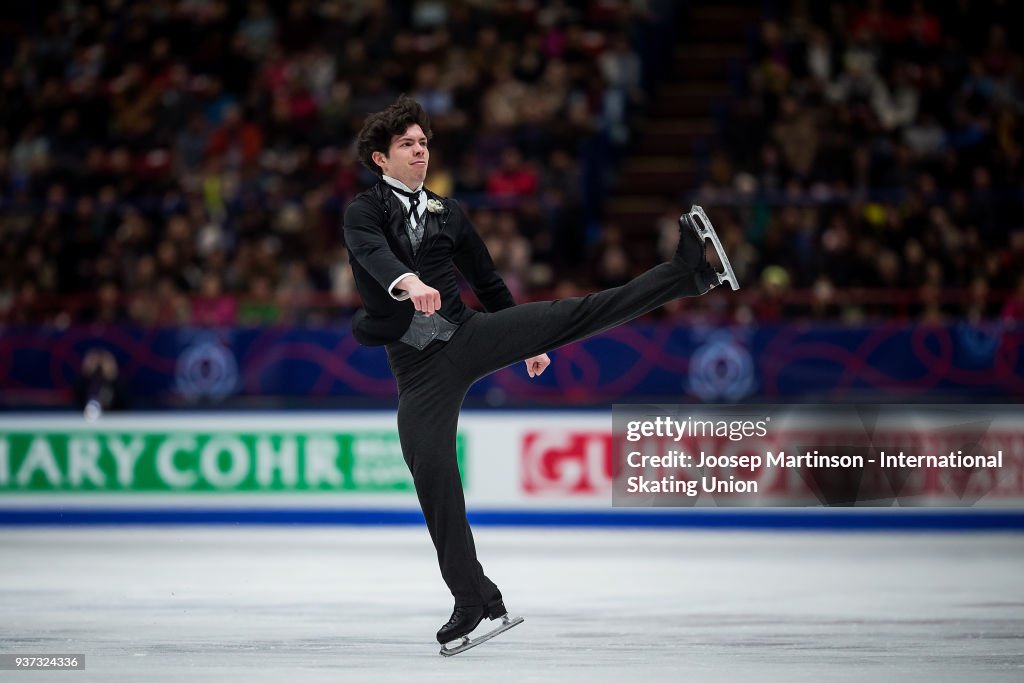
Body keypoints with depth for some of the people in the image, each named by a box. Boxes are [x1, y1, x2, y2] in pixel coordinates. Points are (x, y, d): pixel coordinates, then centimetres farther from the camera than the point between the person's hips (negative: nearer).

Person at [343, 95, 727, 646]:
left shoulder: (447, 213, 12)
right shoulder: (366, 210, -1)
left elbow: (487, 280, 23)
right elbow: (372, 252, -25)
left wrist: (529, 343, 31)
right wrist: (406, 282, -47)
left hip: (469, 334, 2)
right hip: (418, 367, -2)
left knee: (573, 315, -15)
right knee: (431, 476, -6)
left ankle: (684, 274, -20)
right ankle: (474, 600, 3)